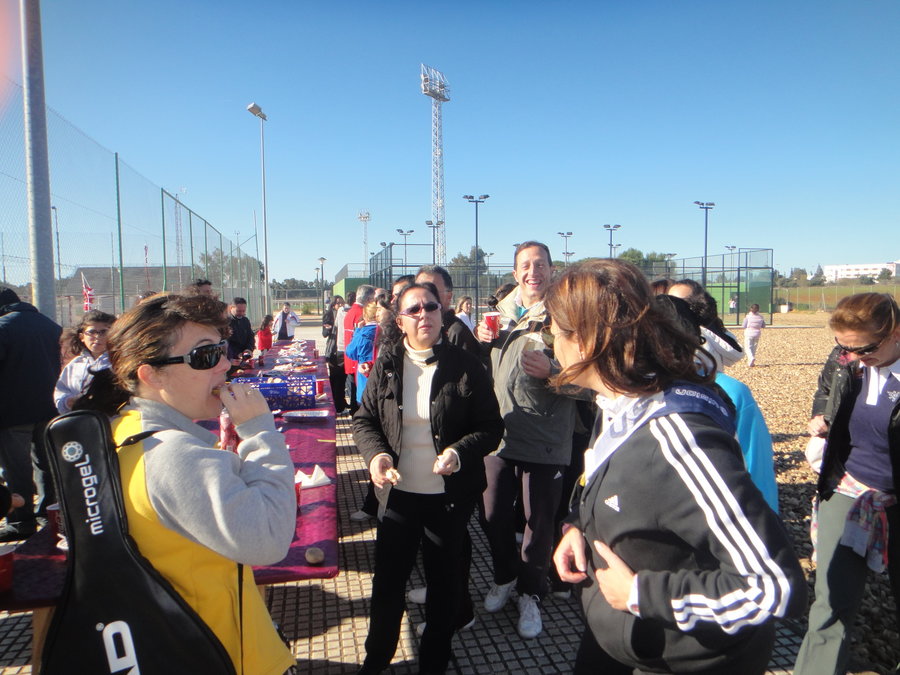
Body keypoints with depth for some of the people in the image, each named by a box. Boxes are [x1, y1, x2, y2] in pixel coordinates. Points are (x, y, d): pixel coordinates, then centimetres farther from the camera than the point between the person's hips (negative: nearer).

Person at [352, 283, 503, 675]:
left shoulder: (466, 367, -8)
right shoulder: (386, 367, -1)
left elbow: (491, 427, -6)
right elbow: (364, 420, 4)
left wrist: (460, 452, -24)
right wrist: (376, 454, -16)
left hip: (450, 496, -1)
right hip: (398, 493, 2)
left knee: (444, 582, 16)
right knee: (387, 580, 14)